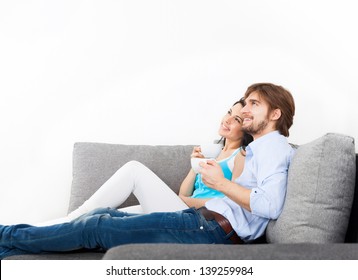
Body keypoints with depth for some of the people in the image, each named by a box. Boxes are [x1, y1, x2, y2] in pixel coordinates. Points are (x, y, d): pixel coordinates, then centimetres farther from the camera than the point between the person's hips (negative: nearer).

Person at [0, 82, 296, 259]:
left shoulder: (273, 145, -4)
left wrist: (221, 183, -15)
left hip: (215, 228, -9)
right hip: (206, 220, 9)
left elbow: (270, 205, -21)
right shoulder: (261, 148, 26)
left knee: (97, 227, -10)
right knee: (105, 215, 4)